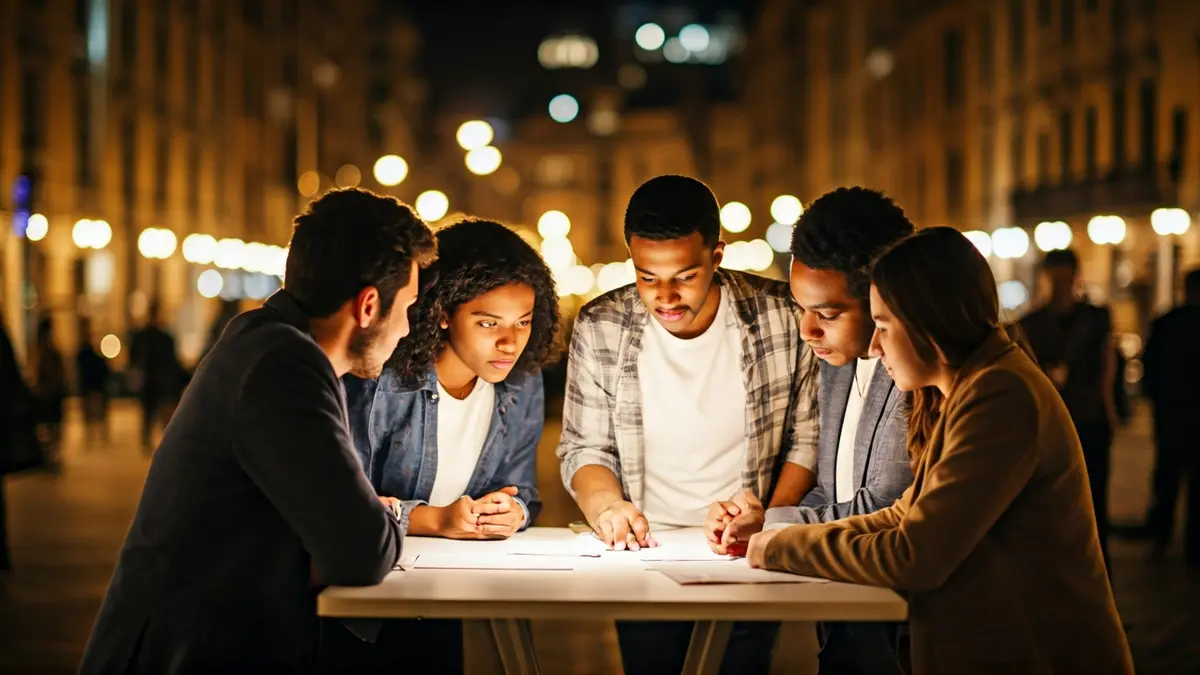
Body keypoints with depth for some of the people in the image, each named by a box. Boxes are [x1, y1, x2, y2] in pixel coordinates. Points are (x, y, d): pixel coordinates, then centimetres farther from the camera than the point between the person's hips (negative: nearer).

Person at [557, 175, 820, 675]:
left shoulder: (780, 316, -9)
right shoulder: (599, 330, -7)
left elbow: (807, 435, 1)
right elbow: (584, 447, 1)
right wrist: (605, 504, -19)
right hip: (645, 549, 1)